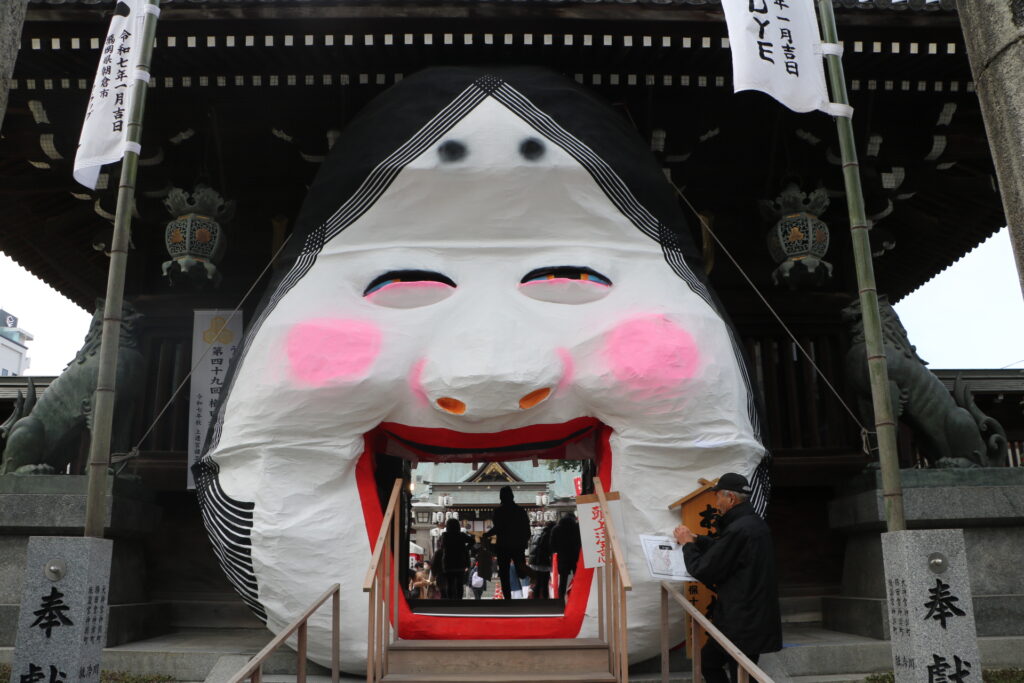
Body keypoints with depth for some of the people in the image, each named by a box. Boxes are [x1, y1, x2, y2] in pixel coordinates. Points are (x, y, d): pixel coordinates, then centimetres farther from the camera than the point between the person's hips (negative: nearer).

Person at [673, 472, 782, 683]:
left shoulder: (738, 529, -25)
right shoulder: (753, 522, 7)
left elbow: (703, 571, -18)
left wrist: (687, 544, -3)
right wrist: (696, 539, 17)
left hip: (744, 623, -10)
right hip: (751, 617, 10)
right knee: (708, 660, 21)